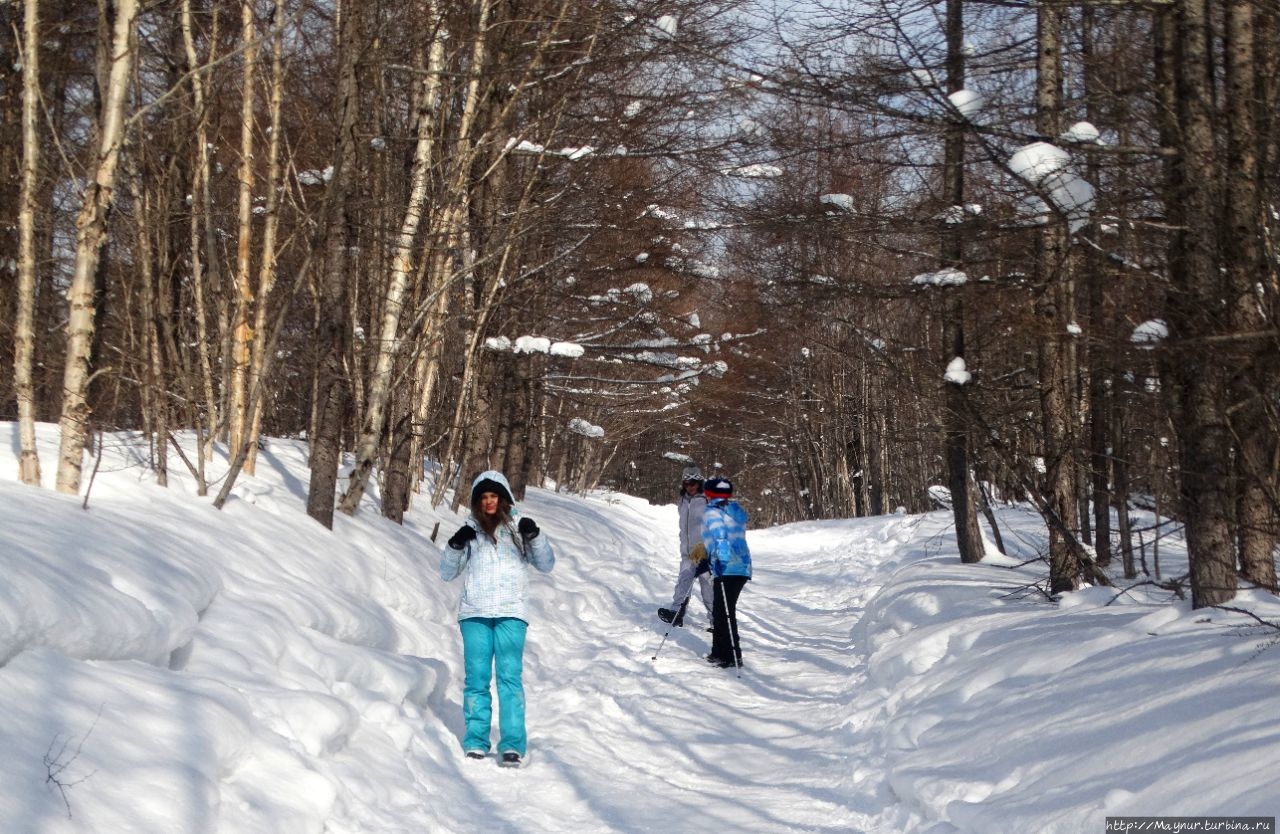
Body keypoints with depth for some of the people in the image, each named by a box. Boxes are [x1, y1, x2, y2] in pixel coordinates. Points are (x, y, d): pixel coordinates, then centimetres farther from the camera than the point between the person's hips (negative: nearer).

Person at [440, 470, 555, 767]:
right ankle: (475, 740, 3)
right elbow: (447, 573, 13)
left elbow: (546, 565, 6)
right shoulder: (471, 529, 12)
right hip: (474, 612, 2)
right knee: (476, 676, -2)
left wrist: (534, 537, -10)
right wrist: (456, 546, -4)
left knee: (510, 675, -9)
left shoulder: (518, 526, 10)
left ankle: (512, 745, -13)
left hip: (510, 612, -2)